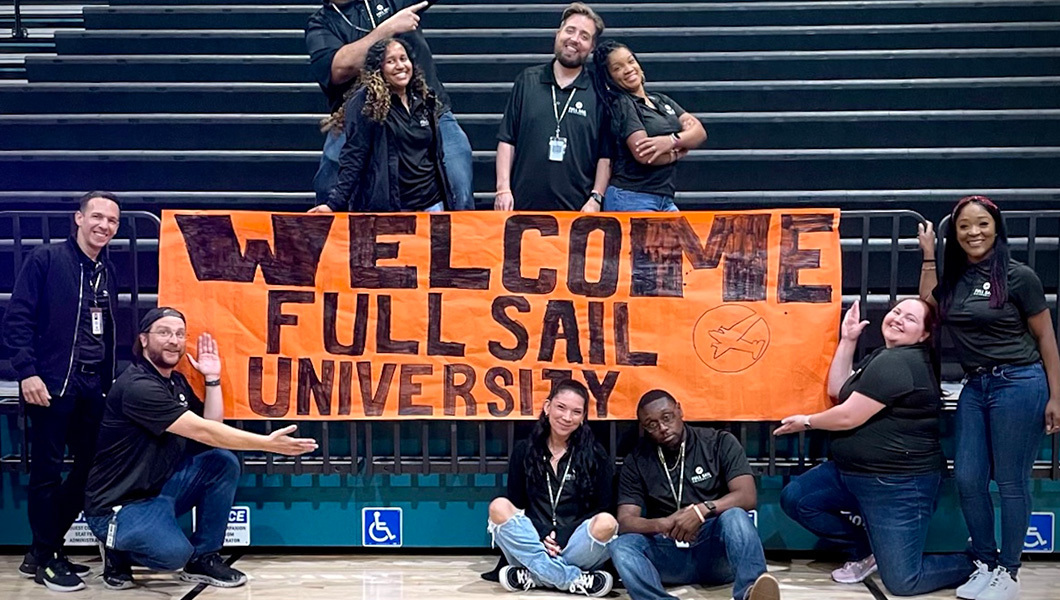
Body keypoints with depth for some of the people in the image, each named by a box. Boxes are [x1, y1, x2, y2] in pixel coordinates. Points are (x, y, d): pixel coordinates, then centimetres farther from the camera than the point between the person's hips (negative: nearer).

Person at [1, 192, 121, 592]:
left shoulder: (108, 273, 14)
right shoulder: (45, 259, -5)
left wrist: (110, 381, 14)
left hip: (93, 386, 7)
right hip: (52, 384, -7)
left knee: (91, 467, 8)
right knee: (47, 471, 0)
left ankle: (42, 550, 21)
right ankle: (45, 559, 12)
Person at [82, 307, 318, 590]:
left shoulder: (176, 381, 8)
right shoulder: (137, 386, -22)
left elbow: (212, 425, 6)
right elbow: (203, 432, -27)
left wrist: (212, 378, -2)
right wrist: (269, 443, -28)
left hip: (159, 487, 9)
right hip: (119, 504, -9)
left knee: (223, 463, -8)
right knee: (174, 552, -31)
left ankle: (203, 558, 3)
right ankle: (118, 547, 3)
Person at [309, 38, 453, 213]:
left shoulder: (424, 100, 10)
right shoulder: (365, 102, -7)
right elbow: (353, 158, -10)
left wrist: (447, 199, 16)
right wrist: (334, 203, -19)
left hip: (431, 203, 6)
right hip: (387, 208, -5)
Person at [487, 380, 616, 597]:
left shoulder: (595, 454, 5)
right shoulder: (524, 450, 9)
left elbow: (603, 509, 2)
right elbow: (516, 505, 7)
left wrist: (562, 536, -13)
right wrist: (542, 536, -13)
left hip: (576, 548, -2)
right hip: (532, 544, 2)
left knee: (606, 523, -31)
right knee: (499, 507, -26)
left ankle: (535, 577, -22)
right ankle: (575, 580, -27)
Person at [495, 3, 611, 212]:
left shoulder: (598, 93, 7)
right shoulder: (527, 81, 11)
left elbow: (606, 155, 7)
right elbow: (507, 140, 9)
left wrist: (595, 199, -3)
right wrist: (503, 189, 1)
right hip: (523, 204, 1)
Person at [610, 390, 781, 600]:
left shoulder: (720, 443, 4)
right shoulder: (636, 462, 8)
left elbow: (747, 497, -7)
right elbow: (625, 521, -1)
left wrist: (702, 511, -24)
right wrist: (663, 524, -21)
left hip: (716, 549, -1)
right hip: (669, 553, 1)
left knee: (734, 516, -32)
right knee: (621, 545, -27)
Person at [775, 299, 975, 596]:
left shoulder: (896, 363, -19)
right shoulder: (882, 356, 15)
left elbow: (849, 416, -19)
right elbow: (837, 389, 12)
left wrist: (806, 422, -2)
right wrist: (847, 340, 6)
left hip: (899, 482, -10)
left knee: (902, 581, -10)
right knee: (794, 499, -1)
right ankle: (866, 551, 14)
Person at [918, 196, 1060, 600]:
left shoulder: (1018, 276, -9)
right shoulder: (955, 277, 8)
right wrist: (928, 255, 9)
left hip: (1019, 384, -6)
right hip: (975, 386, 6)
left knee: (1010, 482, 2)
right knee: (967, 478, 6)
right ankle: (985, 563, 22)